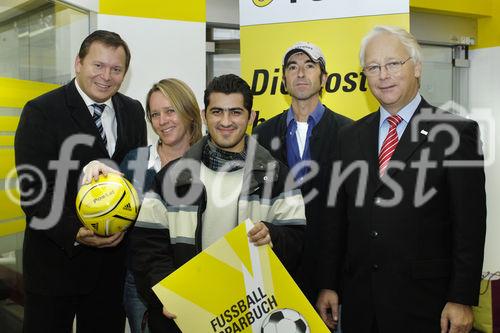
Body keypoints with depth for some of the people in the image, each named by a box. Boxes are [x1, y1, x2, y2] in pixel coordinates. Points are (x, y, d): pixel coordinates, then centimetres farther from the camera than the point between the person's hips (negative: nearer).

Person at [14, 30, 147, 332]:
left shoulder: (133, 112, 7)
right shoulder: (41, 112, -9)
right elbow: (33, 191, -14)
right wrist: (75, 233, -25)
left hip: (113, 254, 5)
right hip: (56, 259, -4)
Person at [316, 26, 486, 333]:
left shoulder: (457, 132, -6)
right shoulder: (351, 136, 8)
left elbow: (470, 225, -8)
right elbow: (338, 218, 9)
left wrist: (462, 299, -10)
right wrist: (329, 285, 7)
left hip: (423, 301, -4)